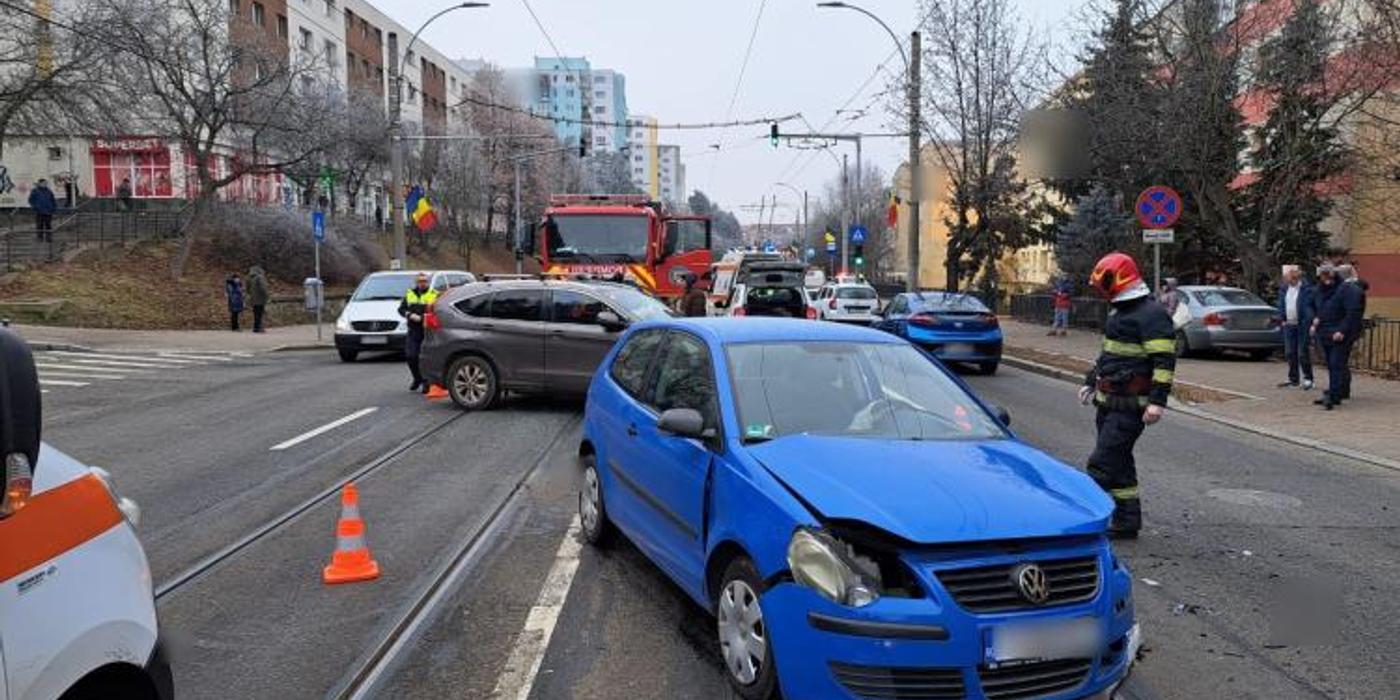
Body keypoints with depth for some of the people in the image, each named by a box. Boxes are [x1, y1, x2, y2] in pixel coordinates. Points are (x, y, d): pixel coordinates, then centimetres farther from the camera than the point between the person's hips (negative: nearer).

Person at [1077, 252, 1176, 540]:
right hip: (1108, 402, 10)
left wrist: (1157, 400, -24)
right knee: (1118, 462, 13)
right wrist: (1090, 383, 28)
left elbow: (1164, 360, -20)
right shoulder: (1119, 311, 17)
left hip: (1129, 405, -10)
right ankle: (1127, 521, 20)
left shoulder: (1152, 314, -14)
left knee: (1103, 462, -11)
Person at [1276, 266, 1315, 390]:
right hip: (1289, 325, 6)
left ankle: (1308, 379, 8)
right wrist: (1282, 319, 5)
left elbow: (1309, 306, -14)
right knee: (1290, 353, 10)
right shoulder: (1284, 289, 9)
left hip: (1302, 325, -6)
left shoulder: (1306, 288, -11)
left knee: (1303, 353, -3)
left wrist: (1310, 323, -18)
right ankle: (1293, 379, 20)